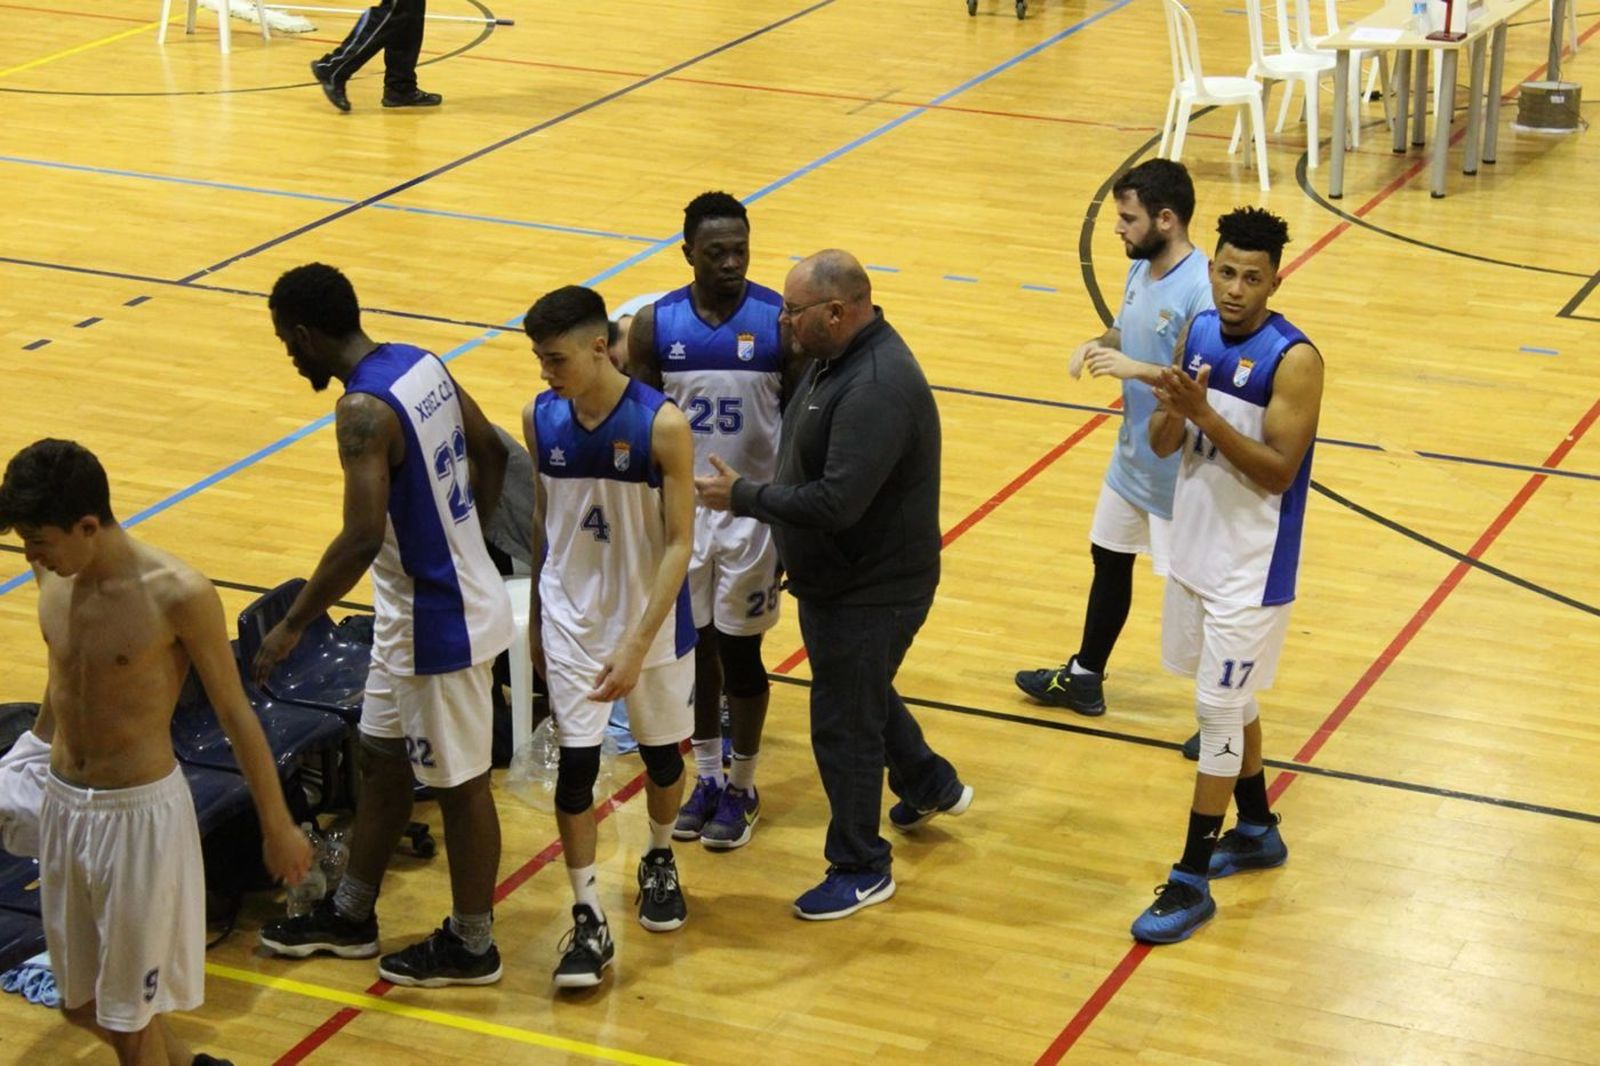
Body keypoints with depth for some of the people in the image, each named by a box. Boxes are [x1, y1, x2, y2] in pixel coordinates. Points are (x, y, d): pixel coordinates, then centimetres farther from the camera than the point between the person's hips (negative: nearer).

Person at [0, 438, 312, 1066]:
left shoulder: (176, 595, -21)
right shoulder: (54, 577, -3)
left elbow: (235, 712, -11)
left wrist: (277, 825, -4)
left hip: (139, 814, -6)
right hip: (62, 804, 7)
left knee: (130, 1015, 4)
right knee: (82, 1003, 19)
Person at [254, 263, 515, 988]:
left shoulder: (363, 409, -26)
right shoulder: (420, 363, 3)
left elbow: (362, 539, -32)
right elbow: (491, 454, 14)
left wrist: (293, 625, -23)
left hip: (437, 620, -10)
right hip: (447, 592, 10)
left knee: (459, 782, 6)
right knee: (381, 756, 21)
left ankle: (471, 945, 22)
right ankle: (351, 916, 36)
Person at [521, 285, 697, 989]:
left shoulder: (661, 426, -20)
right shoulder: (540, 420, -7)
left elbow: (679, 543, -17)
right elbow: (542, 521, 7)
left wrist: (637, 646, -22)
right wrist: (535, 620, 12)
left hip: (650, 620, -2)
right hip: (570, 620, 2)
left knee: (661, 752, 16)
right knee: (575, 764, -2)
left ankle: (660, 863, 43)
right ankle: (588, 921, 7)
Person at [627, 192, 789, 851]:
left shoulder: (780, 321, -10)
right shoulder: (655, 325, -5)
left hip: (753, 512, -2)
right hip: (680, 508, 2)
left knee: (740, 650, 6)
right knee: (694, 646, 12)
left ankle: (741, 788, 22)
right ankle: (707, 778, 29)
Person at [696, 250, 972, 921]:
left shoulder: (876, 388, -31)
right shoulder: (836, 360, 2)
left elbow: (836, 502, -34)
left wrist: (743, 497, -24)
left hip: (871, 591, -10)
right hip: (836, 577, 10)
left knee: (843, 726, 3)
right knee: (864, 695, 29)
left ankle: (861, 870, 19)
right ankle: (931, 786, 51)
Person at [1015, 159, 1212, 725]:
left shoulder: (1200, 291, -26)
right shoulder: (1140, 270, 2)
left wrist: (1137, 369, -33)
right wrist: (1098, 344, -3)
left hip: (1178, 471, -9)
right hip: (1132, 459, 9)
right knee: (1109, 558, 23)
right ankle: (1084, 677, 42)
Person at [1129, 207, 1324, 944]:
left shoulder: (1293, 360, -20)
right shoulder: (1198, 331, 1)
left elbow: (1279, 472, -22)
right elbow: (1162, 445, 3)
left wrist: (1205, 413, -30)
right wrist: (1171, 410, -20)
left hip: (1251, 568, -7)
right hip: (1195, 548, 7)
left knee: (1219, 714, -2)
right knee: (1231, 702, 20)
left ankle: (1192, 882, 5)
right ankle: (1257, 832, 38)